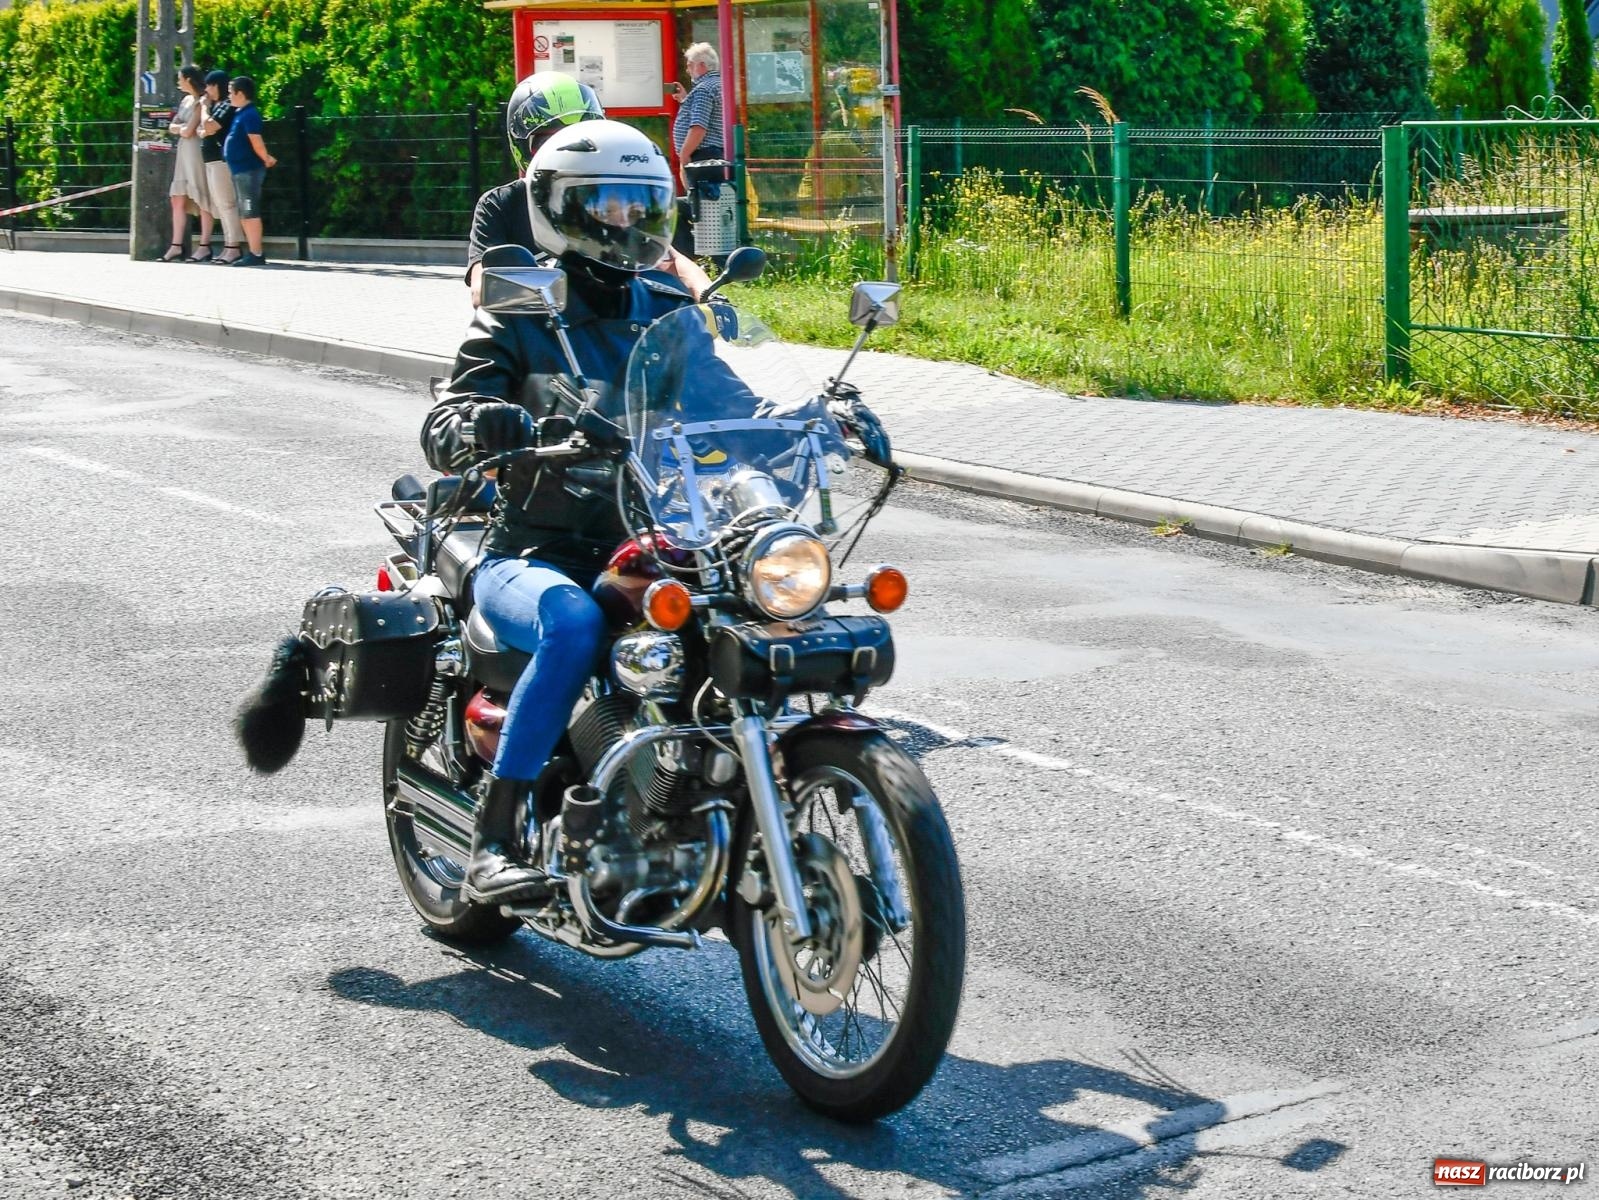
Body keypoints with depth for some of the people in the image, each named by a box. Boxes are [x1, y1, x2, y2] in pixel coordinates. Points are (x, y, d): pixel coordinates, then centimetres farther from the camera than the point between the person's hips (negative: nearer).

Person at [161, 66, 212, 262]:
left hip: (197, 152, -9)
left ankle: (204, 246, -2)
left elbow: (187, 132, -15)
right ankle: (176, 247, 4)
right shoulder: (186, 100, 16)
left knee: (202, 200, -4)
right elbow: (172, 127, 13)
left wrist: (183, 129, 5)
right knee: (178, 200, 4)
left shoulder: (201, 102, -10)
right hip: (183, 152, 9)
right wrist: (184, 128, -5)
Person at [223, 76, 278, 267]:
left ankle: (256, 254, -7)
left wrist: (265, 159, -7)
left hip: (248, 170, -10)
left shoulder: (249, 115, -16)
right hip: (241, 170, 10)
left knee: (250, 212, -8)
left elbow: (257, 143, -21)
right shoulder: (241, 114, 15)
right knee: (244, 214, 13)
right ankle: (254, 251, 18)